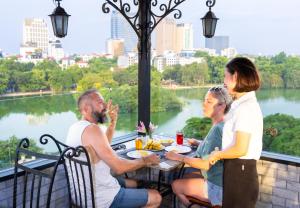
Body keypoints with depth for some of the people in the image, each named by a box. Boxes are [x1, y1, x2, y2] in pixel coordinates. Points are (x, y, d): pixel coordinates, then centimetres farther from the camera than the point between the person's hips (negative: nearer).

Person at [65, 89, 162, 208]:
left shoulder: (76, 127, 4)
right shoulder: (92, 129, -26)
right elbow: (118, 167, -26)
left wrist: (113, 121, 14)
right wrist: (145, 160, -10)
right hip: (101, 198, -10)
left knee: (133, 184, 30)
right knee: (156, 198, 2)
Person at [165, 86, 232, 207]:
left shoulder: (217, 129, -25)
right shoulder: (224, 125, 4)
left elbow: (205, 164, -25)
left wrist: (179, 157, -16)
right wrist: (199, 144, 13)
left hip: (218, 187, -9)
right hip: (221, 178, 9)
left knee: (176, 185, 3)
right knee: (187, 176, 23)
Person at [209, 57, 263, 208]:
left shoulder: (246, 107, -20)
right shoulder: (243, 104, 10)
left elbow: (240, 149, -23)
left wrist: (217, 155, -9)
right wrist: (220, 153, 8)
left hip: (240, 170, -9)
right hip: (238, 168, 9)